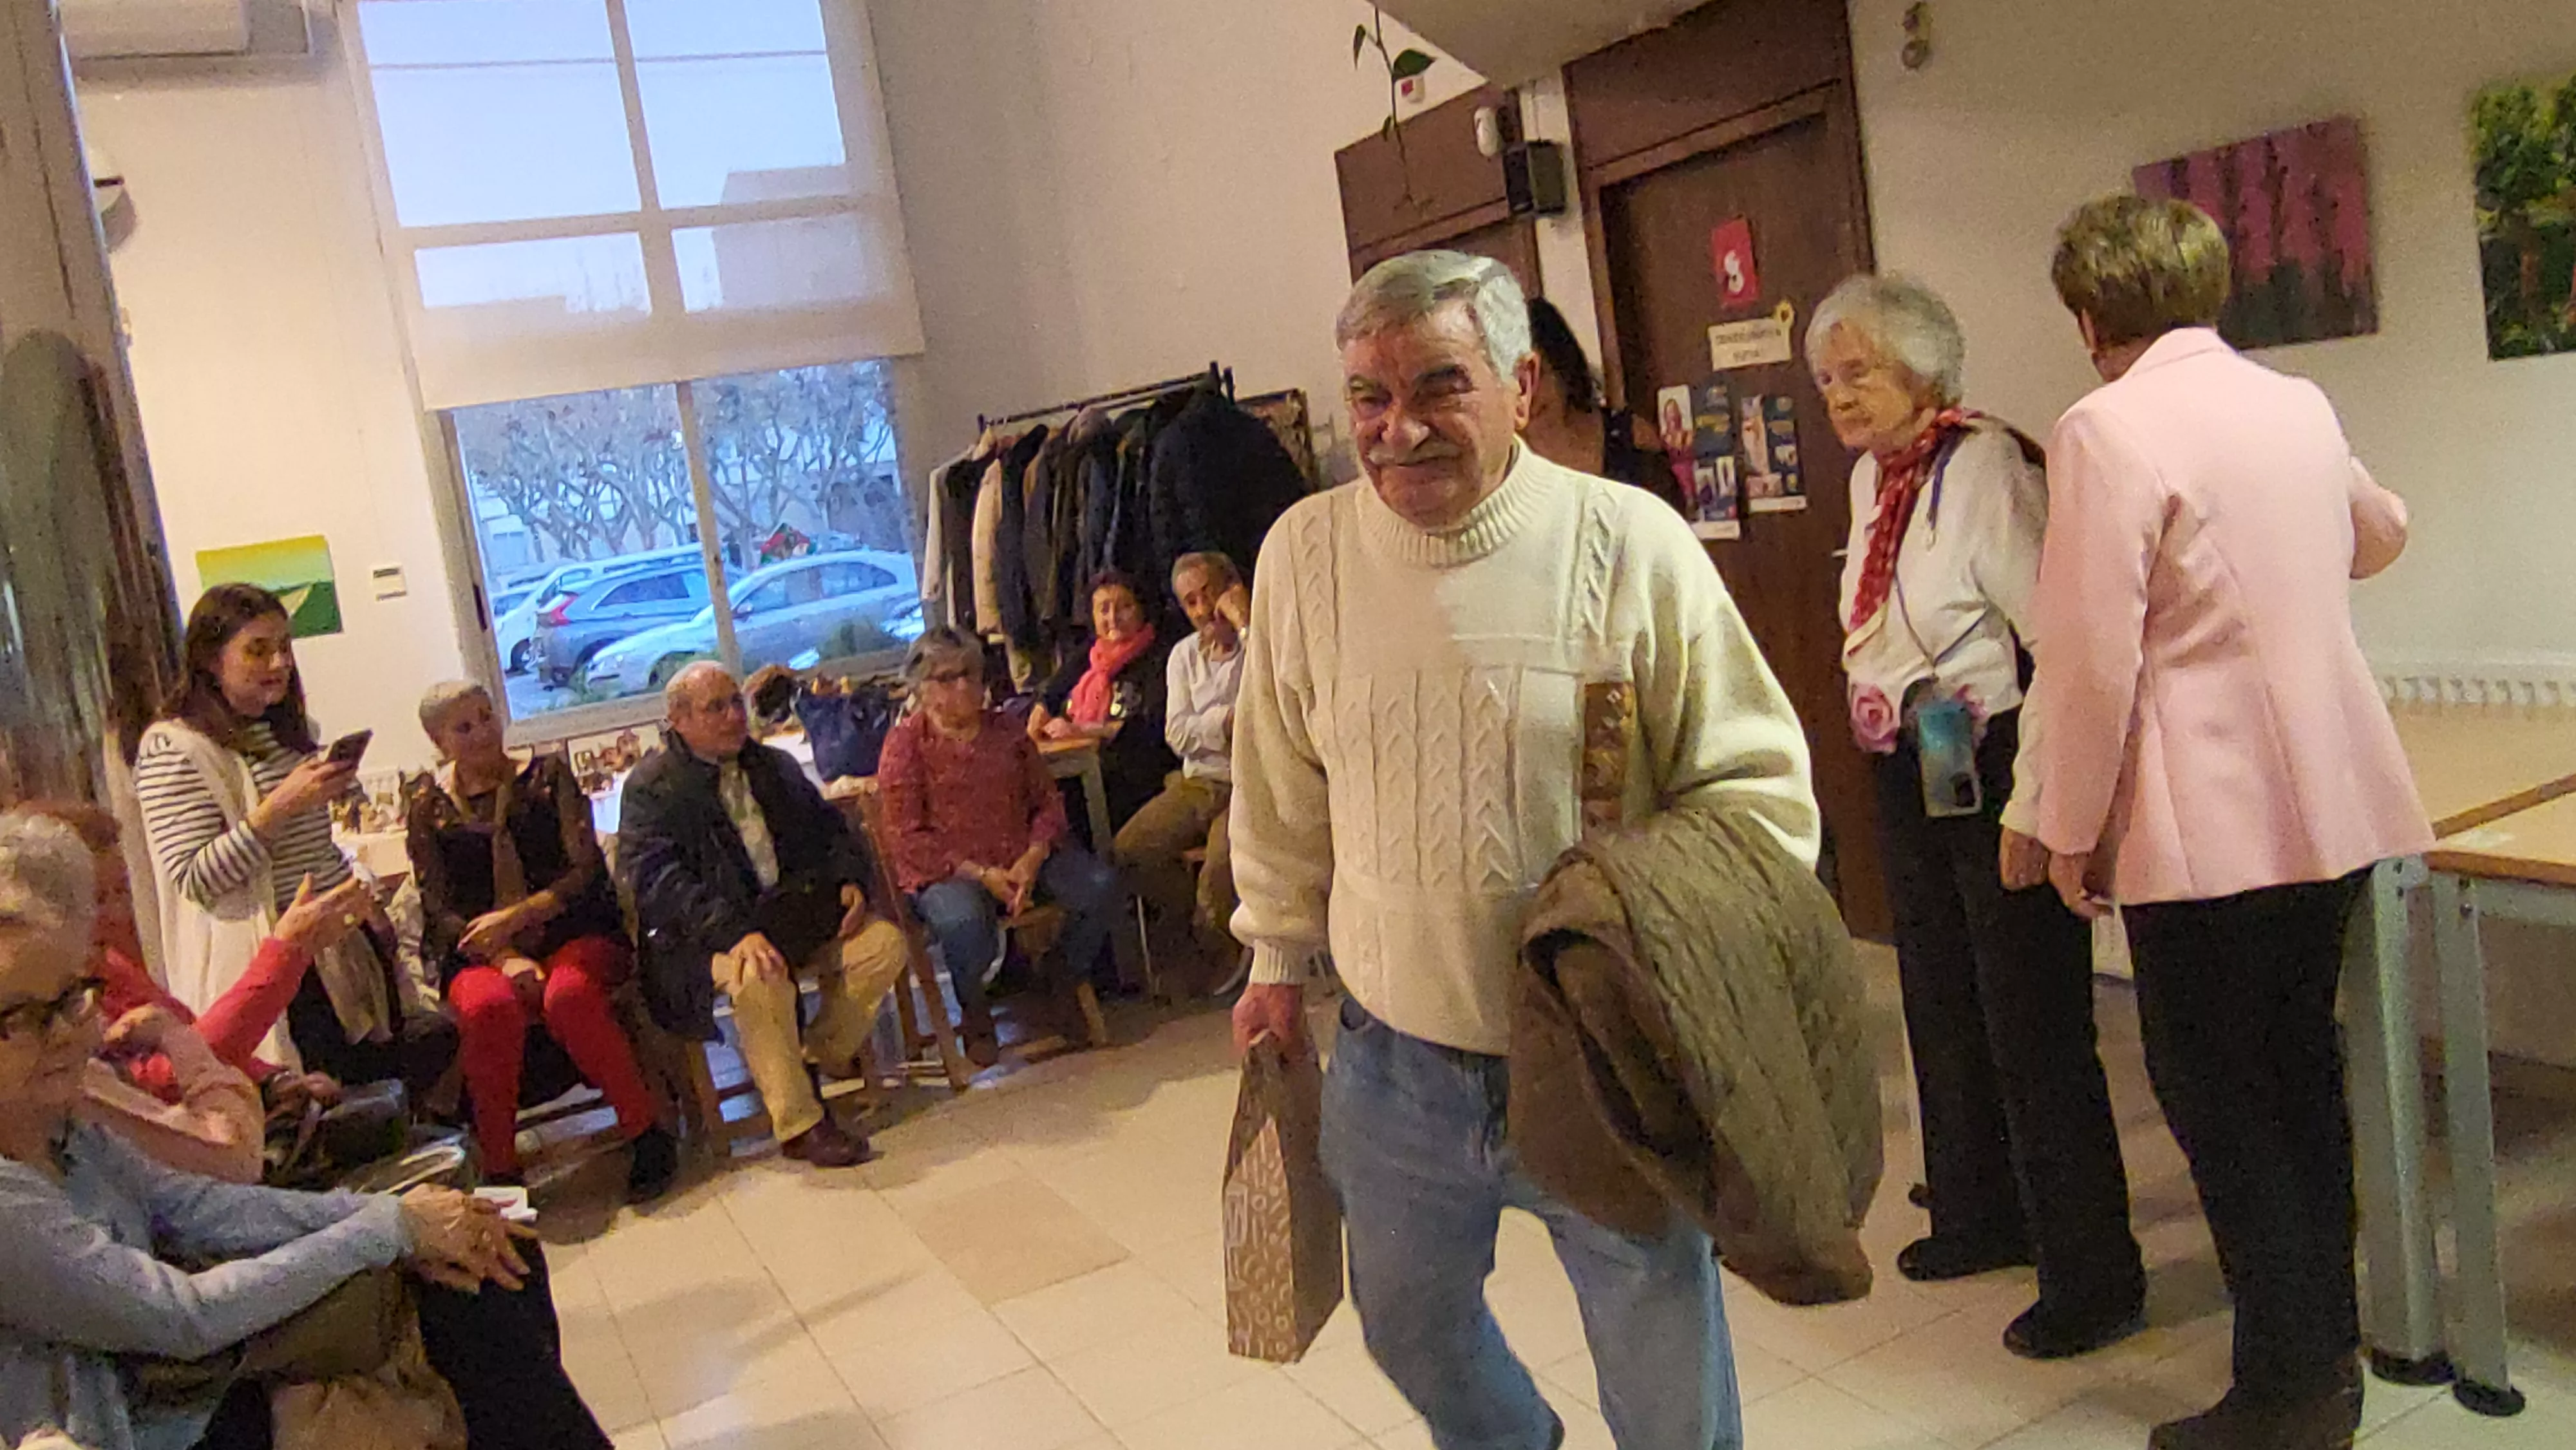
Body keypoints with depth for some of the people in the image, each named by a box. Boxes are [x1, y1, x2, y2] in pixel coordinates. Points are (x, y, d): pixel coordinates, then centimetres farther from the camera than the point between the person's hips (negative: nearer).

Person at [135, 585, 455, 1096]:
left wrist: (364, 900, 12)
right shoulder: (173, 749, -10)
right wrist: (279, 807, -25)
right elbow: (194, 881, -18)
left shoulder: (292, 732, 15)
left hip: (345, 945, 8)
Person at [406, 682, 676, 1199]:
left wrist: (516, 915, -16)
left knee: (568, 994, -35)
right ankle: (498, 1168, -24)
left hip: (572, 933, 0)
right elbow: (441, 909, 3)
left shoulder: (547, 775, 7)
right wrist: (507, 959, -14)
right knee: (489, 1007, -35)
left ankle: (646, 1136, -22)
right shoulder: (428, 807, 8)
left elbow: (586, 869, -1)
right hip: (481, 955, 1)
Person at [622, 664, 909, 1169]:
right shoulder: (651, 788, -2)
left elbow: (832, 830, 21)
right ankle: (797, 1125, -26)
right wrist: (737, 934, -29)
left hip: (797, 914, 6)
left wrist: (851, 880, -3)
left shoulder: (776, 766, 18)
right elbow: (660, 882, -15)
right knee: (759, 976, -36)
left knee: (884, 942, -17)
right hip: (712, 934, -6)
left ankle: (826, 1052, 4)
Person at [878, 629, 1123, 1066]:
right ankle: (975, 1014, -4)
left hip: (1024, 858, 5)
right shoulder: (905, 744, -1)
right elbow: (908, 838, -8)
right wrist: (981, 873, -17)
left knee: (1101, 886, -18)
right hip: (946, 870, -5)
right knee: (965, 923, -37)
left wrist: (1033, 858, -10)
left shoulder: (1004, 730, 14)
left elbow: (1047, 800, 11)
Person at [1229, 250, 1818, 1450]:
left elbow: (1753, 781, -6)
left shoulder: (1631, 542, -12)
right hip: (1393, 1063, 3)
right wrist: (1278, 958, 16)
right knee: (1407, 1322, 25)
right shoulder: (1306, 552, -4)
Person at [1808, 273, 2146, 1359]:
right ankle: (1982, 1215, 38)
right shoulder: (1872, 476, 9)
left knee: (2034, 1026, -2)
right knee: (1942, 1005, 19)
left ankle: (2093, 1278, 13)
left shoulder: (1984, 465, -17)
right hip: (1908, 781, 9)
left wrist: (2031, 806, -23)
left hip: (1995, 776, -9)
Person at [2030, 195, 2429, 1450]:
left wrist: (2072, 828, -7)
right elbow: (2378, 535, 30)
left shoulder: (2108, 429, -14)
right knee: (2301, 1073, 19)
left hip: (2207, 825, -8)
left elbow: (2092, 656, -18)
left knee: (2221, 1106, 4)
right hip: (2335, 804, 8)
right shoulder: (2299, 404, 9)